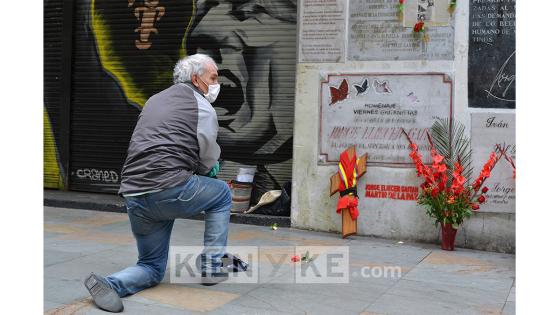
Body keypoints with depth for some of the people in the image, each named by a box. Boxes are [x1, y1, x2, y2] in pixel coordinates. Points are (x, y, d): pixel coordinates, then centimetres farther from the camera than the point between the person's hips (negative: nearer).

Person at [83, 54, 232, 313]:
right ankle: (212, 267, 19)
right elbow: (209, 163, 5)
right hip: (169, 190, -7)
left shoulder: (154, 100, 24)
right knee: (222, 194, 23)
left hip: (134, 197, 7)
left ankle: (110, 283, -8)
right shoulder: (203, 108, 2)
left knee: (152, 267, 21)